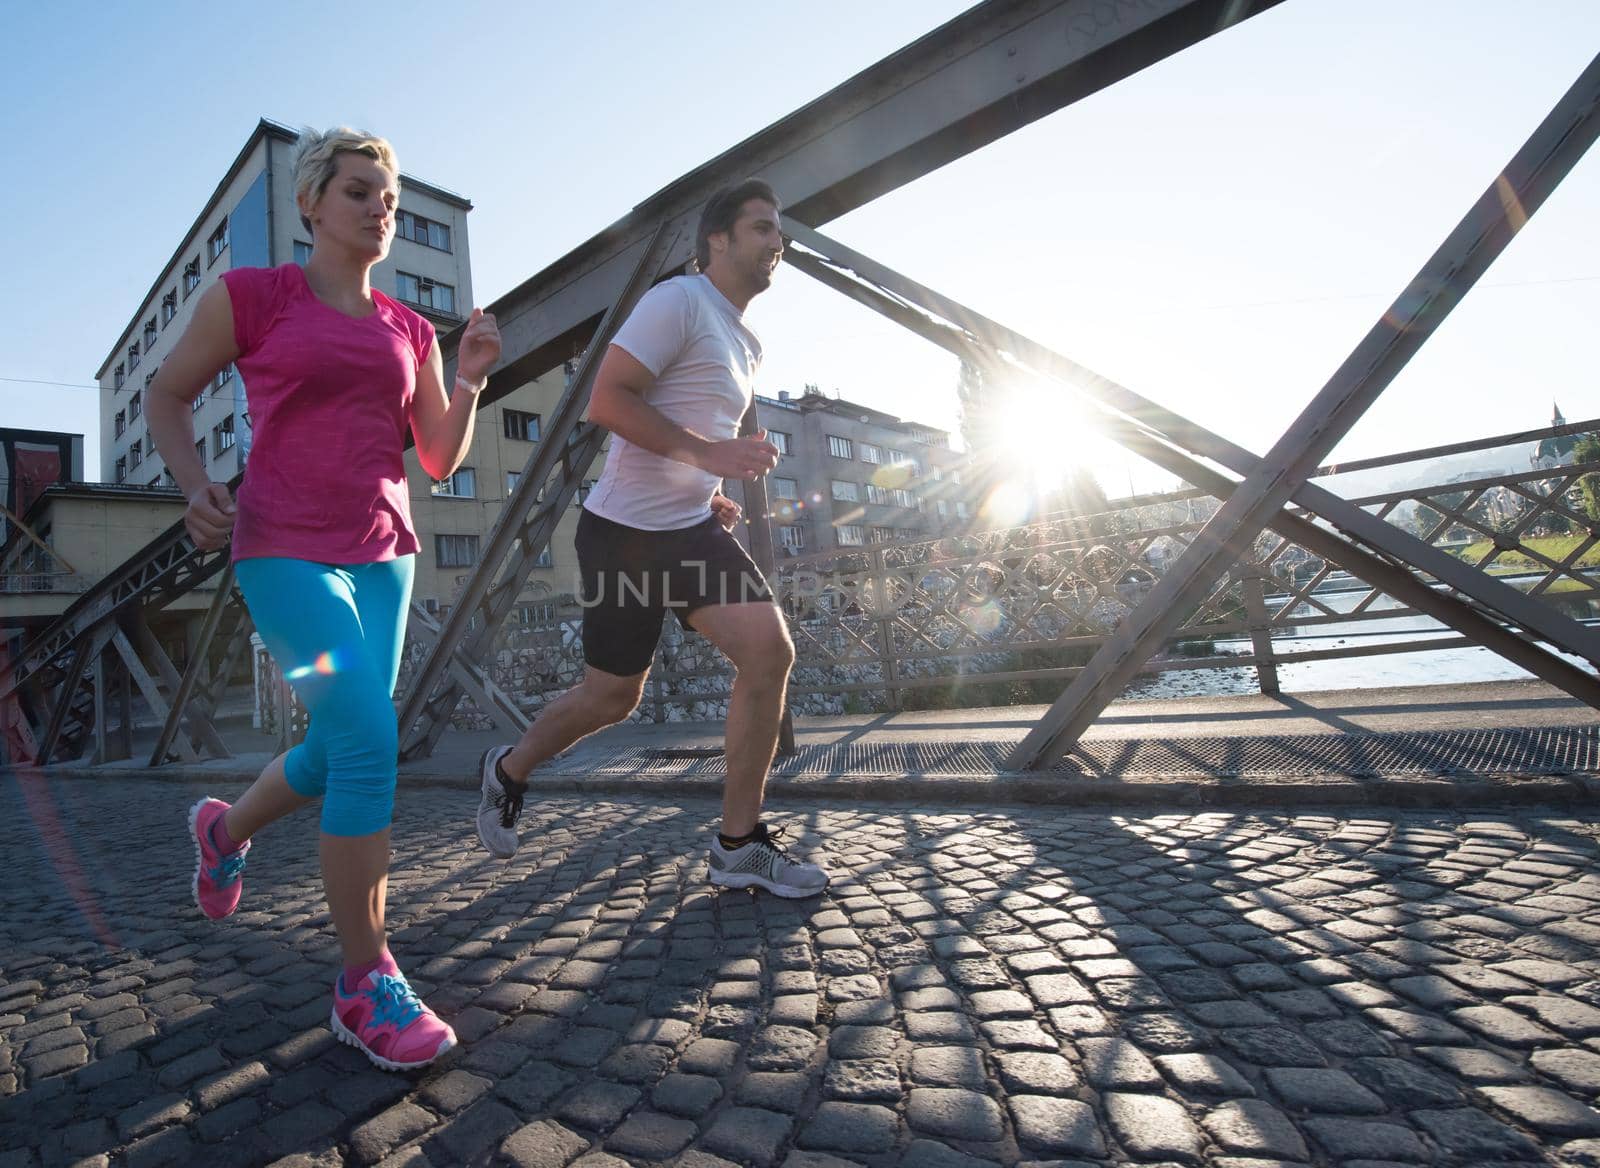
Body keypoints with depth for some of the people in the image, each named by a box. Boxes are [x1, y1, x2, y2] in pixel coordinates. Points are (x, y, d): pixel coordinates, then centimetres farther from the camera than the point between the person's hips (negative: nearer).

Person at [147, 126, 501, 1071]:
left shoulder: (409, 329, 12)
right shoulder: (252, 295, 1)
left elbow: (441, 460, 10)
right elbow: (168, 394, 10)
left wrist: (470, 382, -4)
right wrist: (194, 483, -8)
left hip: (385, 550, 6)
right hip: (287, 549, -5)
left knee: (343, 749, 11)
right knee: (369, 741, -18)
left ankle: (226, 830, 45)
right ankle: (366, 985, -3)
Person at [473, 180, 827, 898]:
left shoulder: (746, 345, 18)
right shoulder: (677, 301, -10)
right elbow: (606, 401, -20)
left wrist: (711, 495, 13)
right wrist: (708, 453, -25)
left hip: (693, 528, 7)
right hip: (627, 530, -7)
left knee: (769, 651, -12)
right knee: (613, 696, 4)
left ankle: (739, 847, 0)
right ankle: (508, 771, 36)